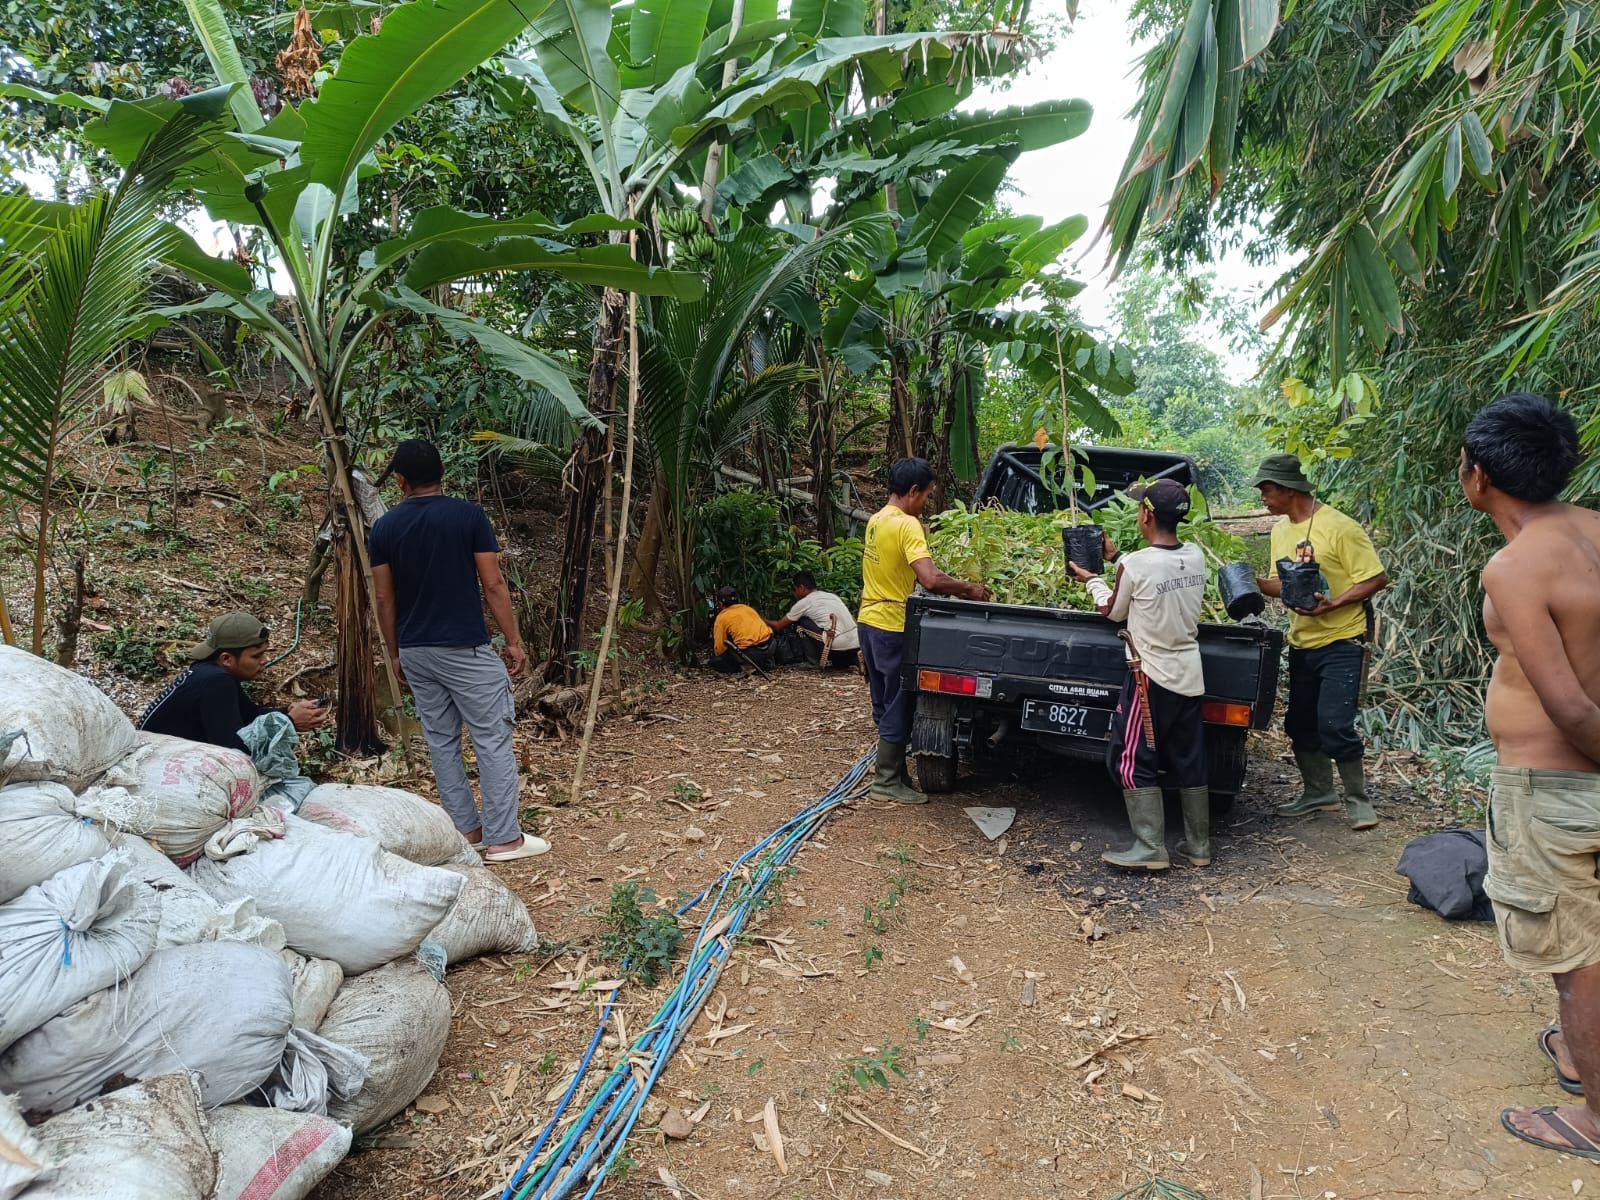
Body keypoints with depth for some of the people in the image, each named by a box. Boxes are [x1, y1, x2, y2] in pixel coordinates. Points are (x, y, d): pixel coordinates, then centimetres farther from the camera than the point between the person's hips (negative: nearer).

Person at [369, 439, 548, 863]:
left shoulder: (384, 528, 3)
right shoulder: (469, 515, -9)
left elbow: (385, 598, 6)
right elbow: (493, 585, -9)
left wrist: (395, 653, 16)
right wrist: (514, 640, -2)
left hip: (415, 651, 5)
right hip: (465, 648, -5)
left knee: (441, 741, 13)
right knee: (493, 739, 1)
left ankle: (466, 830, 21)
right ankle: (503, 838, 2)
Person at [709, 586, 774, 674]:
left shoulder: (722, 617, 4)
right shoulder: (748, 608, 21)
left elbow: (719, 649, 0)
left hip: (749, 653, -5)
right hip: (769, 647, 6)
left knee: (715, 661, 12)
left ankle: (742, 669, -7)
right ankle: (765, 663, 17)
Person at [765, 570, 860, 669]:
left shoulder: (804, 603, 7)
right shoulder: (832, 596, 24)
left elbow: (778, 626, 16)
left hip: (838, 647, -6)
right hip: (856, 648, 6)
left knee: (800, 622, 12)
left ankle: (815, 662, 10)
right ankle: (849, 663, 13)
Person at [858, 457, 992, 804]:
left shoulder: (876, 520, 10)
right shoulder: (907, 525, -19)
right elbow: (930, 581, -30)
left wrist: (954, 584, 15)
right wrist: (968, 588, -15)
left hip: (869, 622, 9)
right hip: (893, 627, -9)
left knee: (885, 706, 17)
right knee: (898, 708, 2)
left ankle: (891, 772, 26)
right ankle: (887, 782, 9)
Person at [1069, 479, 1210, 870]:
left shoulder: (1134, 566, -18)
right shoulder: (1196, 557, 0)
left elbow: (1113, 610, 0)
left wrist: (1091, 580, 17)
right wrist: (1116, 556, 23)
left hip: (1152, 677, -6)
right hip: (1191, 676, 7)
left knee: (1132, 761, 3)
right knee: (1190, 762, 14)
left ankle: (1151, 849, 2)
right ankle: (1199, 845, 23)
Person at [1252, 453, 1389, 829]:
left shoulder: (1339, 527, -15)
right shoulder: (1280, 530, 8)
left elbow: (1377, 579, -15)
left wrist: (1333, 603, -25)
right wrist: (1253, 582, -4)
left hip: (1340, 641, -8)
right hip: (1301, 643, 8)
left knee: (1334, 725, -12)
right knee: (1300, 725, 13)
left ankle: (1358, 800, 7)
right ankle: (1319, 793, 30)